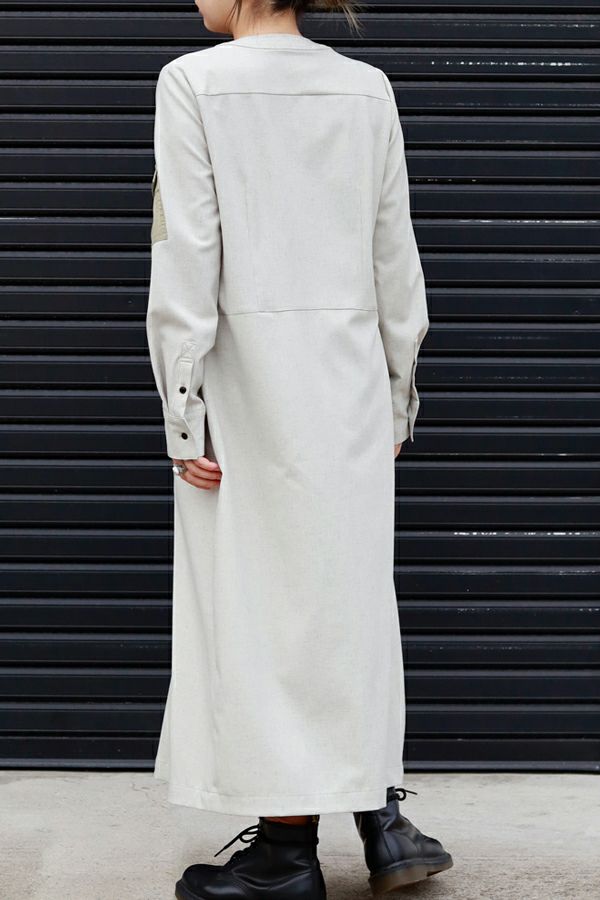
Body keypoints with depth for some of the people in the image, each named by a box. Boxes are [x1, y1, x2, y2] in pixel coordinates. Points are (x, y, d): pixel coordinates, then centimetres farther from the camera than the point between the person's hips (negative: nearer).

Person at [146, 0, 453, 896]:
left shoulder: (194, 82, -9)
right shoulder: (368, 88, 5)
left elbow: (187, 259, -12)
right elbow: (396, 258, 6)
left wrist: (183, 411, -8)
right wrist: (397, 394, 14)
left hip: (247, 380, -4)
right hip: (350, 378, 4)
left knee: (261, 598, 4)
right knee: (351, 591, 14)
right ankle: (382, 820, 16)